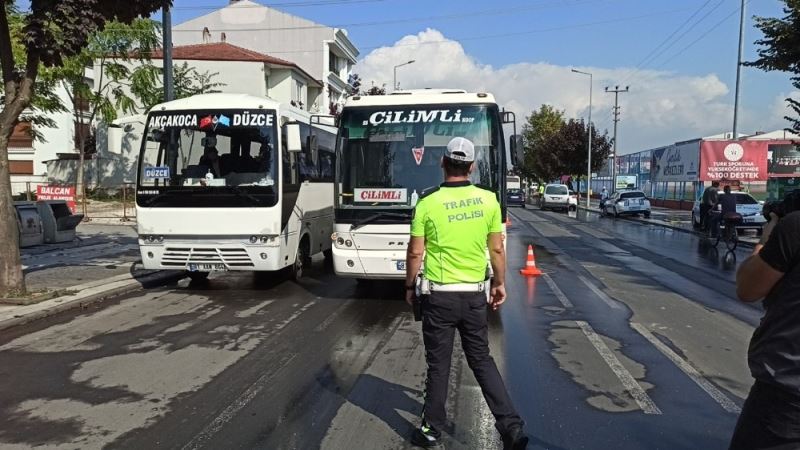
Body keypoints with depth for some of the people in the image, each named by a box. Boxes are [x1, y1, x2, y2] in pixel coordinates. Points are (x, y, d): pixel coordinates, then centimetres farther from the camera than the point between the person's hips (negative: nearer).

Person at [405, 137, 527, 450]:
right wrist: (500, 283, 17)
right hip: (475, 295, 3)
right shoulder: (488, 200, -2)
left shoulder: (428, 203, -11)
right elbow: (496, 249, 3)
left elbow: (415, 253, -6)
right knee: (481, 359, 16)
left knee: (439, 364, 10)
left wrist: (409, 287, 9)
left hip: (439, 296, -3)